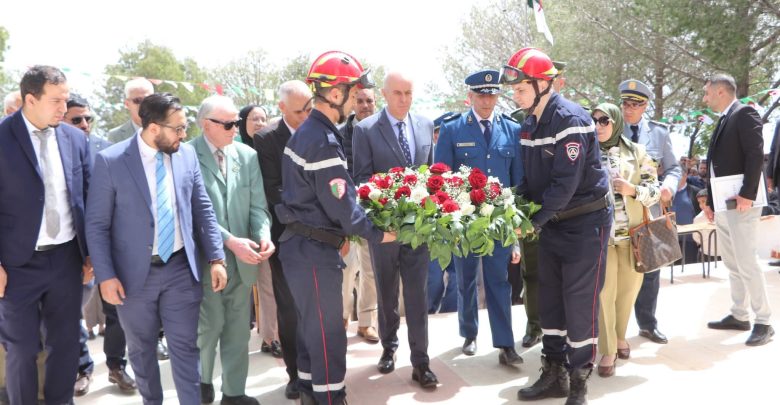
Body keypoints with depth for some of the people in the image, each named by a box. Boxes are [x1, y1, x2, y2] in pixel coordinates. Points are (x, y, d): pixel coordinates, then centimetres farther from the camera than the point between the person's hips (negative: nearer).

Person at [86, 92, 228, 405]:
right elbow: (96, 225, -7)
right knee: (141, 348, 17)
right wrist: (106, 275, -12)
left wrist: (216, 258, 1)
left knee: (185, 347, 6)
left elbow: (203, 210, 4)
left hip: (181, 268, 2)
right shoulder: (110, 161, -12)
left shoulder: (187, 154, -2)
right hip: (135, 273, -1)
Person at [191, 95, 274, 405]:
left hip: (242, 259, 4)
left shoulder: (247, 155, 5)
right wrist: (229, 241, -22)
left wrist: (264, 234, -16)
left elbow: (257, 205, 3)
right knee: (209, 326, 5)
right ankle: (202, 380, 32)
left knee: (238, 330, 12)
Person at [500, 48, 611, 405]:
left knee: (579, 302, -1)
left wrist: (534, 219, -20)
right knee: (550, 298, 12)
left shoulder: (570, 119, -20)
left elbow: (565, 183, -24)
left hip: (585, 222, -8)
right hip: (552, 222, 8)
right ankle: (553, 374, 24)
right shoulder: (529, 122, 6)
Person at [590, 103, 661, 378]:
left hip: (633, 232, 2)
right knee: (604, 291, -4)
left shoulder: (636, 152, 4)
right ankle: (607, 351, 6)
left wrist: (632, 190, -14)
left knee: (628, 288, 12)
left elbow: (655, 188, 2)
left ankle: (620, 336, 34)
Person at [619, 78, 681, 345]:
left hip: (649, 210, 3)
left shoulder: (659, 132, 6)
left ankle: (647, 324, 29)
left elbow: (674, 168, 10)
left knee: (649, 270, 12)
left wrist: (669, 185, -11)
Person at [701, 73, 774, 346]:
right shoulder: (723, 121, 19)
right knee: (732, 265, 13)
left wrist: (747, 194, -23)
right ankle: (739, 316, 22)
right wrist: (710, 201, 16)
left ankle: (763, 322, 1)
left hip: (740, 203, -9)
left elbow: (756, 155, -18)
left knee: (747, 264, -7)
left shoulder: (745, 113, -8)